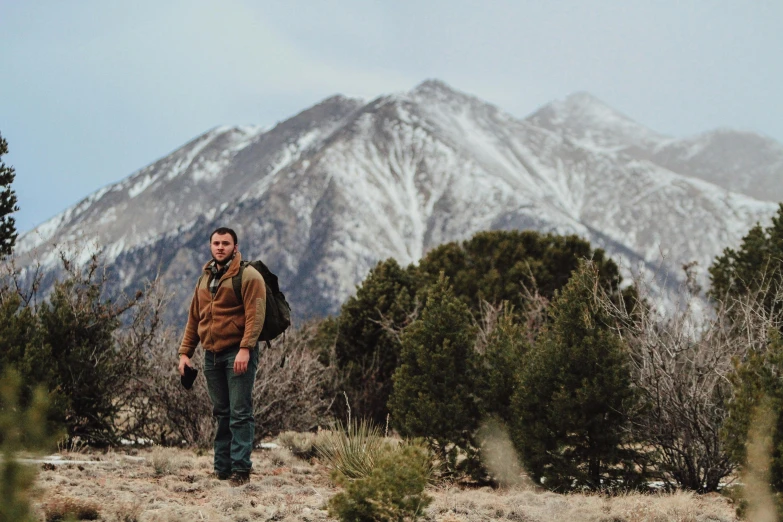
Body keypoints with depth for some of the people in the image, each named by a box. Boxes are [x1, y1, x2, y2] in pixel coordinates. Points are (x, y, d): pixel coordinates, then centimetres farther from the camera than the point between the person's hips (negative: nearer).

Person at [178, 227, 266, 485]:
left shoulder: (248, 276, -5)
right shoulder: (205, 279, 17)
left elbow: (255, 315, -15)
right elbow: (194, 318, 19)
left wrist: (245, 349, -24)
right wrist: (185, 352, 11)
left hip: (238, 355, -7)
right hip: (212, 355, 7)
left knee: (240, 413, -7)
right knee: (221, 414, 10)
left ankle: (240, 468, -7)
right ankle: (222, 468, 13)